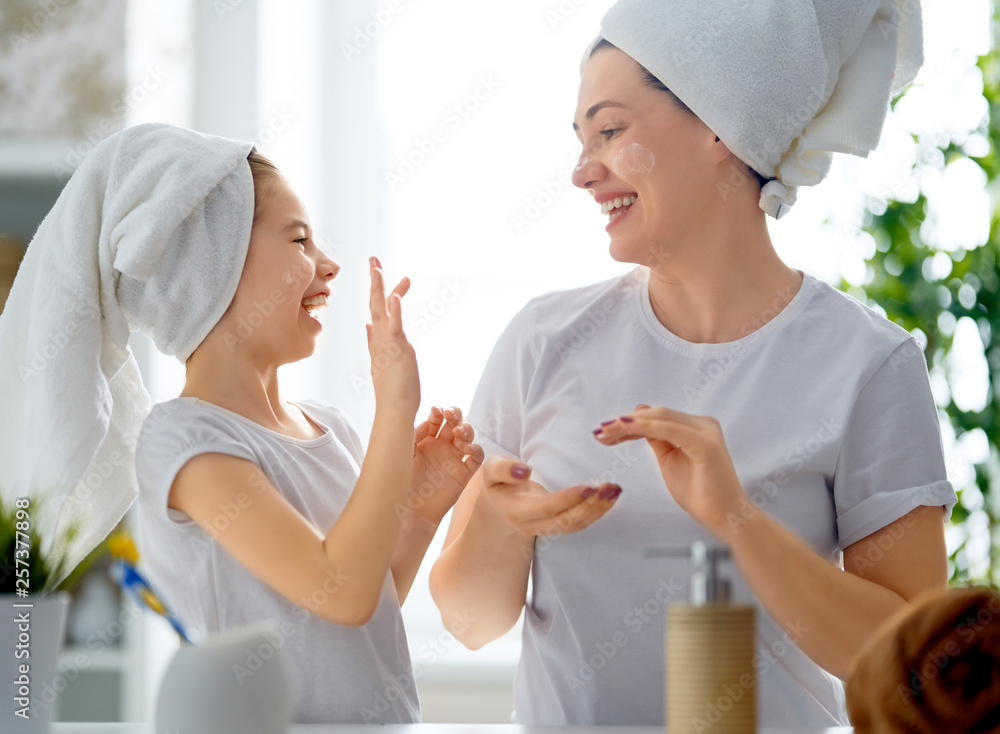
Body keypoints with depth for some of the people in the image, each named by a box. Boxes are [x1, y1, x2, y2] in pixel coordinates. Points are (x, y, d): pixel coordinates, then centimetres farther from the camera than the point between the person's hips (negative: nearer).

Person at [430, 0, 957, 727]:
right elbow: (470, 622, 6)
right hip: (557, 720, 4)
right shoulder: (547, 340, 4)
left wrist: (736, 518, -18)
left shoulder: (866, 366, -5)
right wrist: (497, 524, -13)